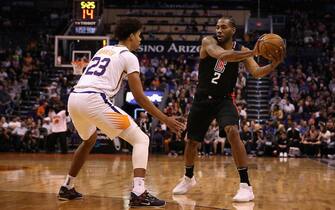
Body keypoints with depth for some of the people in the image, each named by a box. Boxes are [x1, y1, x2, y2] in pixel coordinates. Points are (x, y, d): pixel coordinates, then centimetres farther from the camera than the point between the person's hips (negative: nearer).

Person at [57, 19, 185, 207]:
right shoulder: (129, 56, 6)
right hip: (93, 100, -8)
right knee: (141, 139, 0)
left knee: (90, 139, 36)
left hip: (74, 98, 8)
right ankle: (139, 193, -16)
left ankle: (67, 188, 39)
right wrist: (166, 120, 4)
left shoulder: (103, 50, 27)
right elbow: (140, 97, 0)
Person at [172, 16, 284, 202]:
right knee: (191, 141, 13)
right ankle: (188, 178, 42)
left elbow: (257, 73, -20)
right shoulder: (208, 42, -14)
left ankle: (245, 186, -24)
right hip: (202, 99, 1)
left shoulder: (240, 50, -8)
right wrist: (252, 53, -48)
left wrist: (273, 65, -41)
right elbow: (221, 55, -36)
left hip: (224, 100, -1)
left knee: (232, 132, -27)